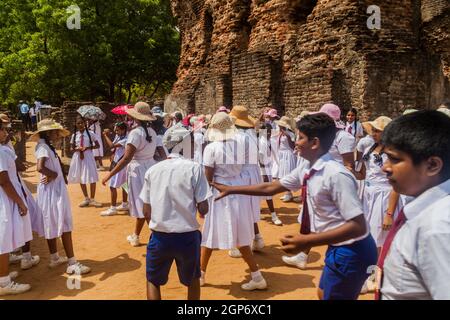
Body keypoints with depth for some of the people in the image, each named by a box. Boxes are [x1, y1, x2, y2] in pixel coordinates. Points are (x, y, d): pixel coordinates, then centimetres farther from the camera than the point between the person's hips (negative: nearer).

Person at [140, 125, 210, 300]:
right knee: (192, 280, 23)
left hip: (159, 237, 2)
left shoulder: (153, 170, 1)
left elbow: (146, 212, 3)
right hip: (188, 237, -2)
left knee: (153, 281, 22)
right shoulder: (194, 168, -8)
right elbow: (203, 209, -11)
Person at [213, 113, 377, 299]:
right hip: (337, 248, 8)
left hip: (351, 252, -8)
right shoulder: (306, 171, 0)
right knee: (323, 294, 26)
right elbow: (271, 187, 10)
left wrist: (307, 242, -33)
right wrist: (230, 189, 11)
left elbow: (358, 226, -28)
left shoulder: (336, 175, -27)